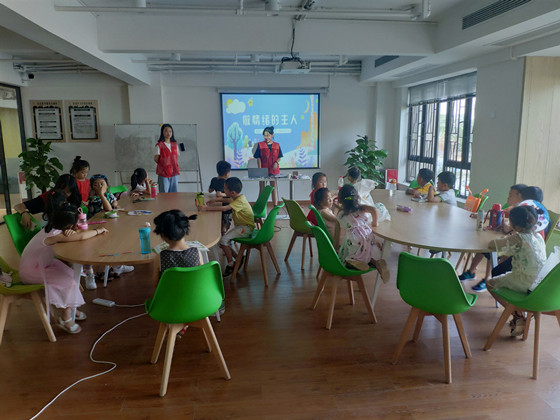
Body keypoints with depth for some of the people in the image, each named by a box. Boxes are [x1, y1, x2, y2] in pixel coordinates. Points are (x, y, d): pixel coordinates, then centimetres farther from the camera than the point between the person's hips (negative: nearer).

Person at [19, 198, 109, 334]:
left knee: (72, 275, -2)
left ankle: (70, 309, 12)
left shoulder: (54, 228, -5)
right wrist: (98, 231, -26)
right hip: (30, 271, -9)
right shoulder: (53, 235, -32)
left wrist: (72, 232, -27)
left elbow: (78, 234, -3)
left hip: (42, 264, 9)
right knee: (68, 282, -17)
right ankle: (65, 318, -2)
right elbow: (81, 237, -42)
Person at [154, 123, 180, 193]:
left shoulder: (175, 145, 9)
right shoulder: (159, 145, -5)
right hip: (163, 173, -4)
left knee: (174, 193, 8)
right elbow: (155, 159, -4)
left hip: (174, 172, 4)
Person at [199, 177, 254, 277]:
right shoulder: (237, 198, 8)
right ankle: (238, 258, 11)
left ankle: (231, 264, -6)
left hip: (246, 228, -10)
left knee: (224, 240, -19)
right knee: (224, 241, 3)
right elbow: (227, 200, 32)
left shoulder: (240, 201, -22)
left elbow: (224, 208, -33)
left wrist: (207, 208, -29)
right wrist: (216, 200, 18)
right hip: (240, 226, 10)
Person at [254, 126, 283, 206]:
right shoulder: (260, 145, 1)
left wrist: (277, 162, -13)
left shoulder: (277, 145, 6)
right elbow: (258, 157, -1)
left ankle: (275, 206, 12)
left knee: (274, 187, 7)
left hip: (274, 170, 1)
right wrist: (259, 169, -10)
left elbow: (279, 157, 9)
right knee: (262, 188, 2)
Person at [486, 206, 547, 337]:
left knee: (490, 284, 7)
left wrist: (504, 240, 0)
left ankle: (518, 316, 5)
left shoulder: (518, 238, -21)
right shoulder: (539, 236, 3)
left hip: (527, 284, -8)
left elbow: (492, 244, -20)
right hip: (540, 282, 8)